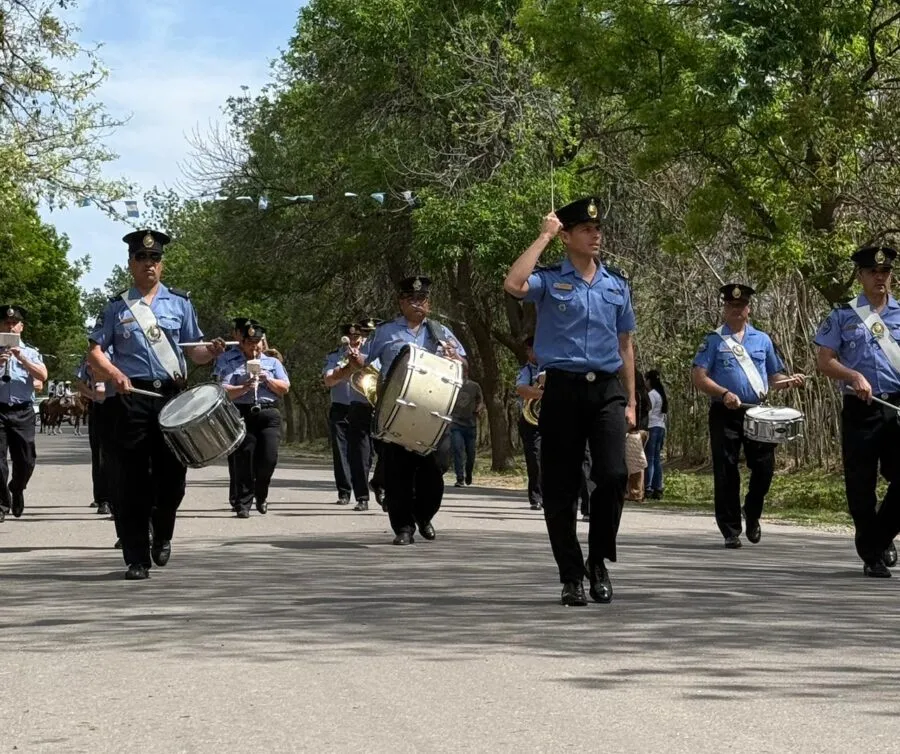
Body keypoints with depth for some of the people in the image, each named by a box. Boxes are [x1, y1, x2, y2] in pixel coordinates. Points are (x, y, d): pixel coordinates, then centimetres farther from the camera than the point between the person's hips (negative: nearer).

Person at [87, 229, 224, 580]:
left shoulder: (180, 303, 12)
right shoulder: (116, 307, 8)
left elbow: (193, 351, 12)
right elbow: (95, 352, 5)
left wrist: (211, 351, -10)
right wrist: (113, 373, -14)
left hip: (171, 396, 1)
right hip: (130, 399, -1)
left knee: (172, 474, 3)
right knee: (131, 481, -2)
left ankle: (162, 535, 32)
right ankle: (137, 559, 4)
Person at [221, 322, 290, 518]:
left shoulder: (272, 362, 20)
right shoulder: (233, 365, 13)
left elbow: (285, 388, 11)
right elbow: (225, 391, 0)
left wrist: (268, 380, -3)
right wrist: (245, 387, -14)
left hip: (269, 414, 1)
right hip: (243, 413, -1)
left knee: (269, 456, -10)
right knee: (244, 459, -5)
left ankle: (261, 494, 14)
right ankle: (243, 503, 0)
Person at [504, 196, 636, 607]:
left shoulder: (617, 285, 13)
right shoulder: (550, 281, 1)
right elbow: (514, 284, -21)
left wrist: (630, 402, 13)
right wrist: (543, 236, -11)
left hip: (607, 390, 2)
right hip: (563, 389, -2)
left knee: (613, 475, -15)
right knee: (560, 489, 1)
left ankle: (599, 561, 4)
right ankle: (572, 577, 12)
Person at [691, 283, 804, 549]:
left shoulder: (762, 340, 14)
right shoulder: (714, 341, 4)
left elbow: (774, 377, 19)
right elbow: (698, 377, -4)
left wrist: (790, 381, -4)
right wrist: (724, 394, -18)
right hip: (724, 414, -2)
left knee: (764, 466, -4)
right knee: (726, 473, -1)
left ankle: (752, 514, 23)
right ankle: (731, 531, 7)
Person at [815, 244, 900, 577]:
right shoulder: (843, 316, 6)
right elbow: (824, 361, 2)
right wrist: (854, 376, -15)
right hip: (860, 410, -1)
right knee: (861, 485, 1)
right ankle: (872, 555, 14)